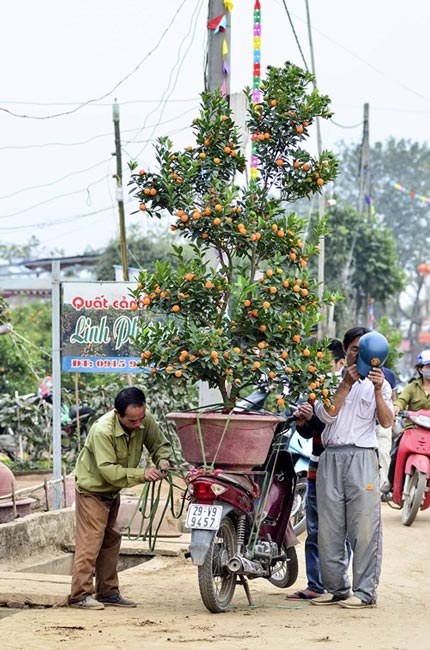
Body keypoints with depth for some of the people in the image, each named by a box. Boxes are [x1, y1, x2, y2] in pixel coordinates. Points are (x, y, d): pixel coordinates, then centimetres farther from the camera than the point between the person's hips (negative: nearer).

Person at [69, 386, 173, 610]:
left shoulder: (145, 421, -15)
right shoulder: (102, 431, -33)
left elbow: (160, 444, -1)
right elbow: (108, 470, -35)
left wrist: (163, 460, -23)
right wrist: (141, 474, -41)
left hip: (112, 491, 8)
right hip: (92, 488, -7)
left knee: (111, 540, 12)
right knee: (91, 541, -12)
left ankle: (108, 592, 20)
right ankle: (80, 595, -12)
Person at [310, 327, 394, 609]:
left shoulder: (379, 383, 11)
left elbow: (387, 422, -2)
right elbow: (326, 415, -3)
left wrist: (378, 391, -15)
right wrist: (346, 383, -9)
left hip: (362, 456, -2)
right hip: (331, 457, 2)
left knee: (364, 526, -8)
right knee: (329, 527, 3)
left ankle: (365, 591, -6)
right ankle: (336, 588, 12)